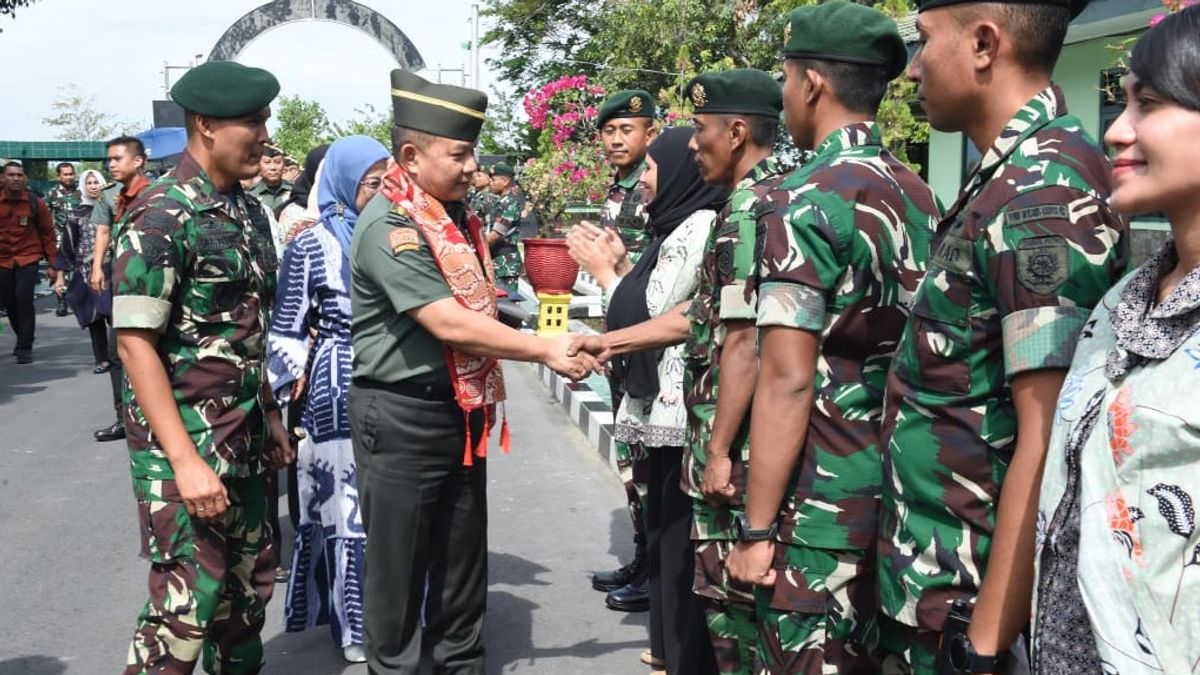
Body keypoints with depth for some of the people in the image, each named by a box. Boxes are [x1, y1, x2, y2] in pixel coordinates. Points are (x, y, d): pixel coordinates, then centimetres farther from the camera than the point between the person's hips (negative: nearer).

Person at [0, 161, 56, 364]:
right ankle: (23, 340, 29)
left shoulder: (35, 203, -3)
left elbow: (47, 233, 2)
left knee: (24, 300, -14)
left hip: (28, 259, -3)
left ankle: (25, 348, -5)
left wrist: (53, 264, 2)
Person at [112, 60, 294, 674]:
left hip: (245, 437, 8)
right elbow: (134, 343, -18)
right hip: (185, 438, -8)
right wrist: (185, 460, -23)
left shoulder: (249, 213, 9)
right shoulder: (161, 216, -15)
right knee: (189, 598, -5)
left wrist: (269, 417, 17)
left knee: (249, 583, 15)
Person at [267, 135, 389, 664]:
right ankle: (355, 624, 16)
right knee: (348, 502, 3)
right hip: (341, 392, -3)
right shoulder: (312, 246, -3)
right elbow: (287, 330, -2)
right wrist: (294, 386, -7)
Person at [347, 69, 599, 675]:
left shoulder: (453, 214, 9)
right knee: (398, 562, 6)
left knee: (462, 553, 17)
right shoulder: (390, 226, -19)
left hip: (460, 408, 8)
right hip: (401, 415, -8)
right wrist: (546, 351, -19)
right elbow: (450, 324, -24)